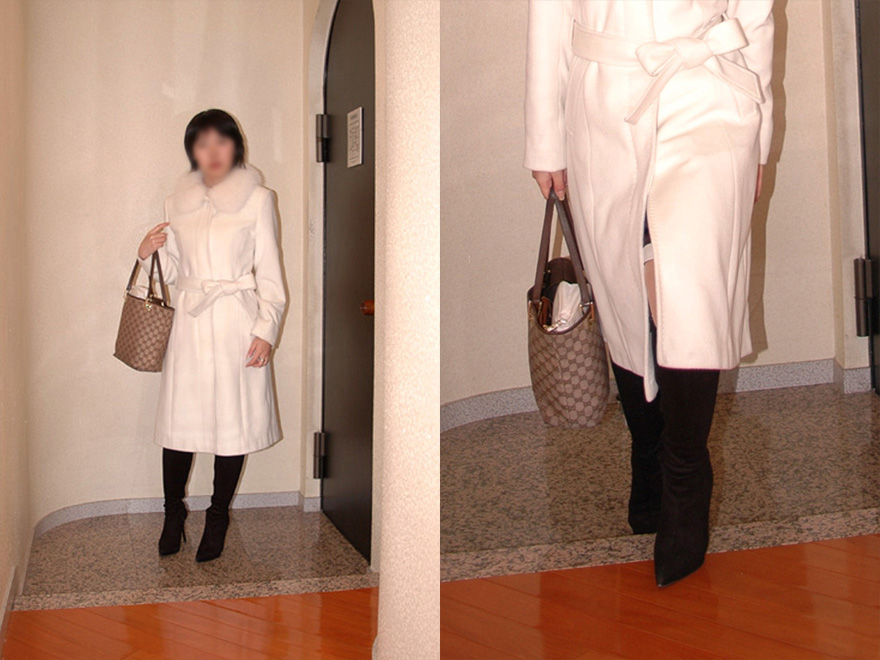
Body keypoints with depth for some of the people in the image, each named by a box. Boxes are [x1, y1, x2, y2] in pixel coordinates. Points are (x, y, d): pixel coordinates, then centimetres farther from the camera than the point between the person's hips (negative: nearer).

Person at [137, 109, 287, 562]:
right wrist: (148, 253, -4)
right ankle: (173, 514, 23)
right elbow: (173, 269, 17)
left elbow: (269, 272, -1)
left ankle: (217, 520, 20)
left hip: (237, 323, -3)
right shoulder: (179, 201, 12)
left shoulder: (257, 198, 0)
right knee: (178, 421, 3)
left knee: (233, 421, 3)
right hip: (189, 322, 3)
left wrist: (265, 329, -8)